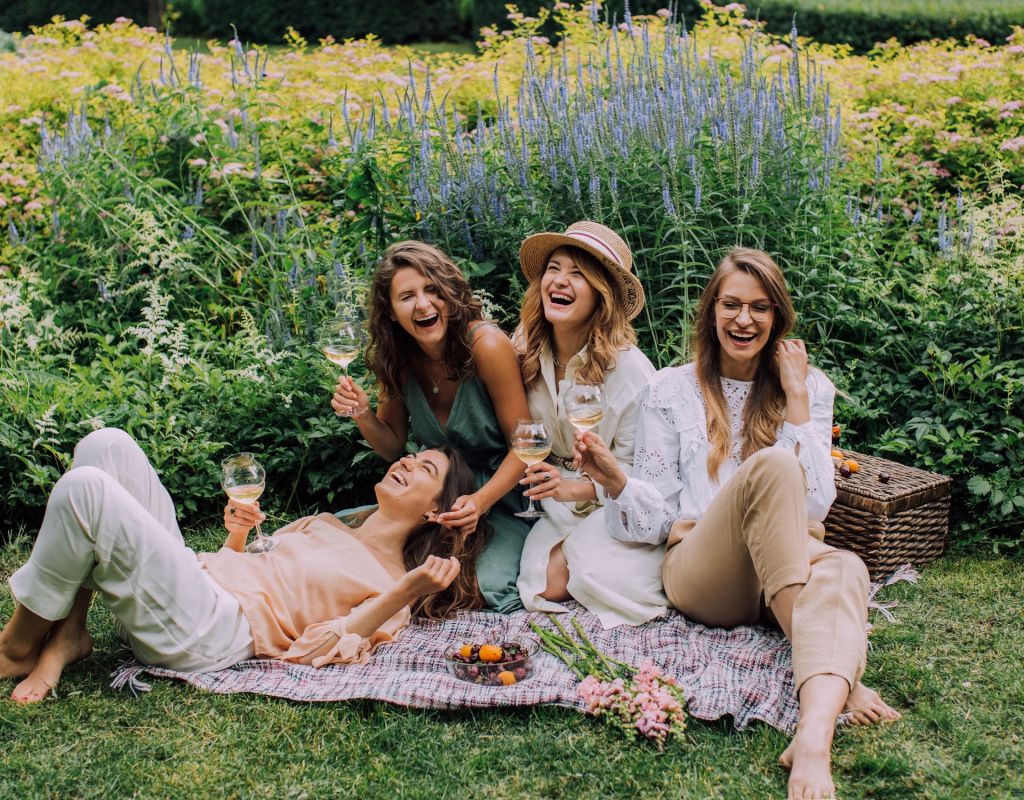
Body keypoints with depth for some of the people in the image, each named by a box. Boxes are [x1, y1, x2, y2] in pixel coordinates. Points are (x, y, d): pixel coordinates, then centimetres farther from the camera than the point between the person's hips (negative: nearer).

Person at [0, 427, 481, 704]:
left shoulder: (390, 585, 4)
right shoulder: (325, 525, 27)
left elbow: (316, 652, -12)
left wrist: (404, 594, -21)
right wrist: (237, 533, 10)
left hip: (203, 637, -8)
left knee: (85, 487, -24)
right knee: (107, 445, -7)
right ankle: (66, 634, -8)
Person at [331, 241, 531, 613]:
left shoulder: (486, 344, -21)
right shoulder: (397, 359, -5)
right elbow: (394, 447, 6)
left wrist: (480, 501, -30)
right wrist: (362, 415, -14)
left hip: (500, 494, -4)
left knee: (491, 589, -28)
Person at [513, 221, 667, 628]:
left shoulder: (628, 368, -19)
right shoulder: (528, 354, -4)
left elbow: (637, 469, -14)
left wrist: (577, 489, -27)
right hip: (560, 506, 4)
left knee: (598, 578, -29)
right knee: (549, 584, -19)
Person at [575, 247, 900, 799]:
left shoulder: (811, 387, 12)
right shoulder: (671, 389, 9)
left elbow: (815, 505, 0)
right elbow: (658, 514, 5)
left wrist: (795, 397, -4)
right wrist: (614, 480, -17)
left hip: (791, 566, 2)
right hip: (699, 573, -1)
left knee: (844, 568, -36)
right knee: (771, 464, -31)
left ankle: (816, 731, -60)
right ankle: (837, 681, -32)